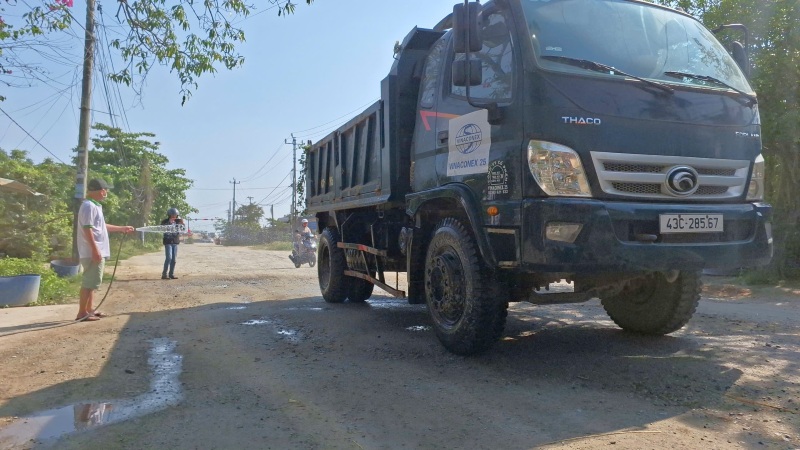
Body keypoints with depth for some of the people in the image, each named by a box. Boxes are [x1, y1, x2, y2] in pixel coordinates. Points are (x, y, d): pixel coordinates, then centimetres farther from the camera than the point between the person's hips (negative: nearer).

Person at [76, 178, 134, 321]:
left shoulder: (95, 206, 18)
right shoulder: (89, 206, -15)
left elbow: (102, 226, 28)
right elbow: (87, 229, -22)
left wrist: (122, 228, 33)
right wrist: (95, 250, -25)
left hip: (98, 251, 11)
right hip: (92, 252, -11)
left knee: (92, 282, 14)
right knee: (89, 283, -7)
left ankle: (89, 310, 22)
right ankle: (82, 313, -3)